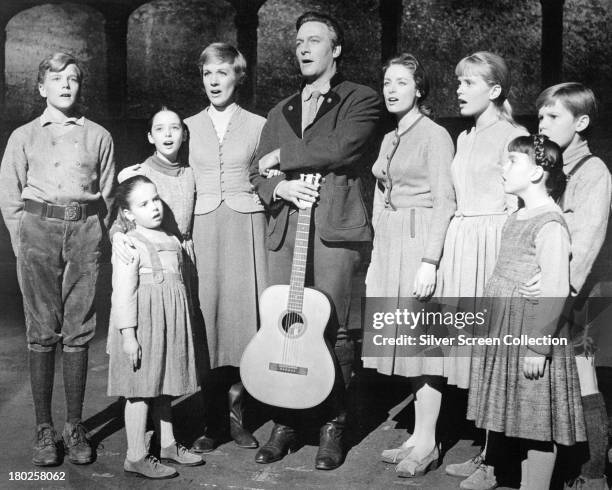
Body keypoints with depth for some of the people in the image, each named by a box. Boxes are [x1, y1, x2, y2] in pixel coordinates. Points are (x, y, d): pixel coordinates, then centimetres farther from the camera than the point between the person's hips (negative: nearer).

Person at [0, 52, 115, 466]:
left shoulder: (98, 136, 10)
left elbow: (108, 195, 12)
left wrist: (94, 236, 5)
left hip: (84, 230, 0)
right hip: (37, 230, 0)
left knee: (78, 331, 1)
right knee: (42, 332, 0)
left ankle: (75, 427, 9)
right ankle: (44, 429, 7)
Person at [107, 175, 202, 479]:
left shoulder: (170, 239, 13)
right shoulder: (129, 246, -13)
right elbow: (123, 293, -17)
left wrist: (183, 323, 24)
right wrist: (128, 334, -21)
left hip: (170, 324, 8)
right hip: (143, 324, -8)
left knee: (163, 387, 17)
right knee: (141, 390, -1)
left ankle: (167, 444, 29)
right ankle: (136, 457, 8)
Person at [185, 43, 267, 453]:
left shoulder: (257, 126, 6)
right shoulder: (188, 127, 11)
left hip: (246, 226, -1)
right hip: (202, 229, 1)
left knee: (244, 315, -2)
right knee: (207, 318, -1)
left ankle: (236, 412, 14)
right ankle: (213, 421, 10)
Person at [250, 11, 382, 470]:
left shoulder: (361, 100, 5)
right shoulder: (279, 112, 23)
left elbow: (340, 148, -14)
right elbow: (258, 173, 18)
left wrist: (280, 158, -3)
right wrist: (278, 187, -5)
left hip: (333, 230, -5)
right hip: (284, 230, 5)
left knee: (330, 331, -4)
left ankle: (332, 426, 11)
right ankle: (285, 423, 16)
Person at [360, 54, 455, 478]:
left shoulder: (434, 136, -6)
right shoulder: (390, 140, 18)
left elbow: (444, 202, -13)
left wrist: (429, 261, -20)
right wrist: (376, 259, 16)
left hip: (420, 242, -8)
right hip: (389, 245, 8)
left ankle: (426, 442, 5)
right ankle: (418, 437, 18)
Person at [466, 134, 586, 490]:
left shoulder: (550, 223, -16)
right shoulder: (518, 217, 11)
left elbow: (556, 290, -21)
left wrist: (537, 346, -21)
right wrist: (487, 311, 19)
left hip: (534, 334, -9)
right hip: (505, 334, 9)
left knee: (539, 423, 2)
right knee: (524, 420, 16)